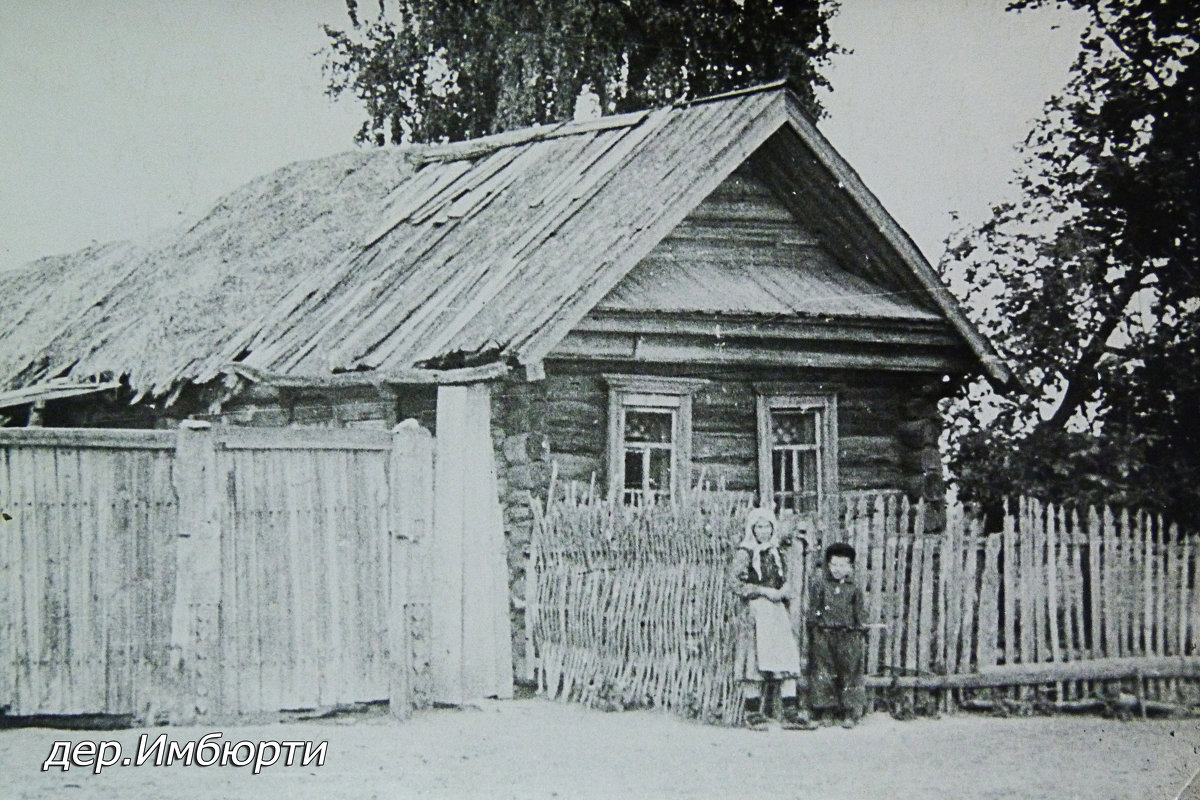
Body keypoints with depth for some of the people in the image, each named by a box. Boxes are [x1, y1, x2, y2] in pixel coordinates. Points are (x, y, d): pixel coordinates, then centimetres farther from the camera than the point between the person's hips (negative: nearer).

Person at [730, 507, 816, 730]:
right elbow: (739, 585, -8)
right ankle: (753, 714, 2)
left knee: (788, 659, -2)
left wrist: (783, 591, 0)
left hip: (777, 610, 5)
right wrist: (764, 591, -12)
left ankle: (791, 714, -2)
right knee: (755, 661, -6)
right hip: (755, 611, -5)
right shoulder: (744, 554, -1)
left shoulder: (775, 553, 16)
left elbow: (785, 581, 22)